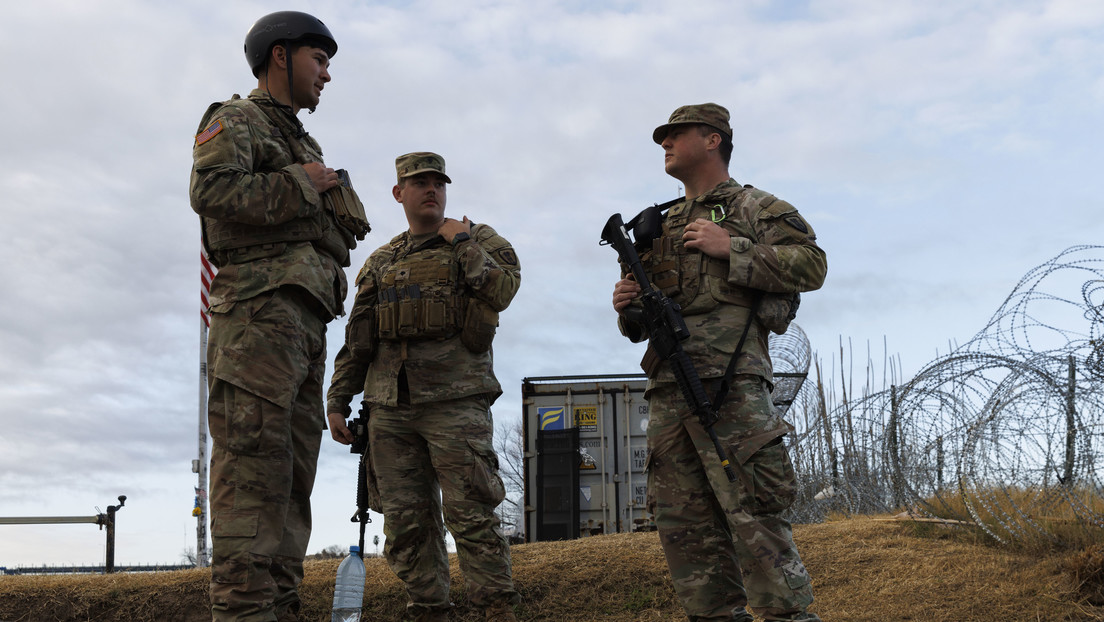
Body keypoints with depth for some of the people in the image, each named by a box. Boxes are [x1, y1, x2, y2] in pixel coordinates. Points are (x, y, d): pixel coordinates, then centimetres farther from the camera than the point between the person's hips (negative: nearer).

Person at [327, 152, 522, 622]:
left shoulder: (477, 240, 11)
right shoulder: (380, 262, 22)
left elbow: (503, 290, -10)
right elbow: (356, 340, 21)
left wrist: (461, 242, -4)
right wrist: (337, 401, 14)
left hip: (454, 400, -4)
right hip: (390, 407, 5)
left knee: (470, 513, -10)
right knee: (405, 519, 3)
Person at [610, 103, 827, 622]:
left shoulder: (755, 208, 9)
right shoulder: (660, 225, 27)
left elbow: (812, 265, -6)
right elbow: (641, 324, 31)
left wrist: (732, 248, -10)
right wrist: (628, 307, 7)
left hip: (728, 380, -7)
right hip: (667, 387, 7)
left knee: (751, 511, -13)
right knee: (682, 521, 4)